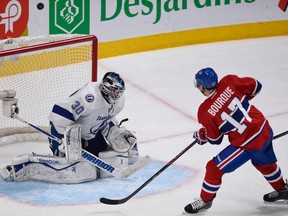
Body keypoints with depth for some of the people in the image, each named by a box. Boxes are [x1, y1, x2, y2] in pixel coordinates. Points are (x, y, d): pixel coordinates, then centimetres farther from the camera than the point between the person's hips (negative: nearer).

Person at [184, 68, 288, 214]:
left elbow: (214, 139, -3)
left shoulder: (205, 112, -16)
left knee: (214, 168, 9)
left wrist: (201, 135, 17)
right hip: (265, 130, 6)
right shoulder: (229, 82, -9)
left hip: (247, 144, -6)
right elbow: (255, 86, 4)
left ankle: (205, 200, 26)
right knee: (265, 164, 35)